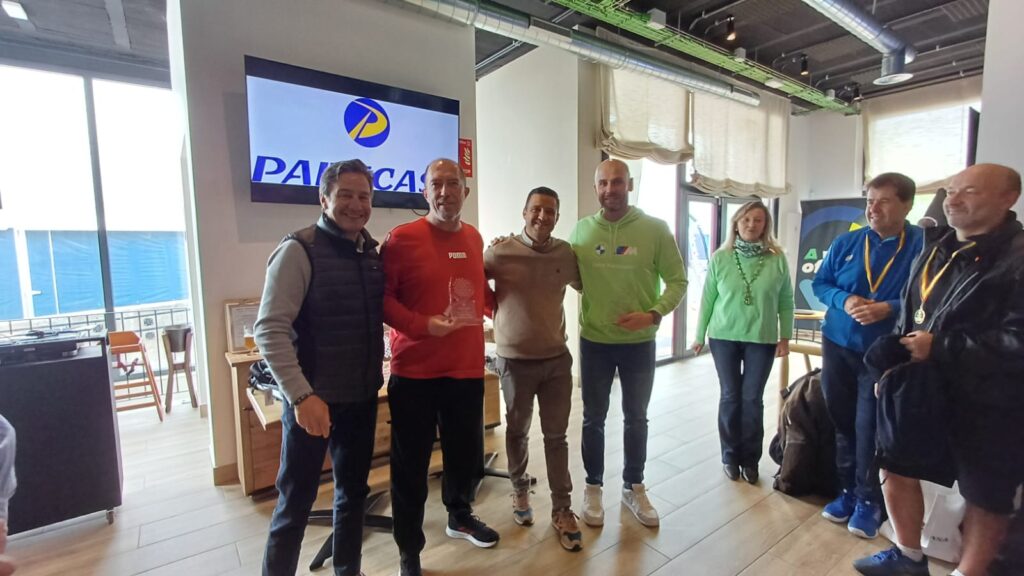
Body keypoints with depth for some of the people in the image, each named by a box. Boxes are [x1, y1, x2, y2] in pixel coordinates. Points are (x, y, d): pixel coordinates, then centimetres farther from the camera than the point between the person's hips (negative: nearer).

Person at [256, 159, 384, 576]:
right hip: (314, 399, -6)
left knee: (353, 493, 19)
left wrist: (375, 376, 5)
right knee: (295, 504, 9)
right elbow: (270, 329, -17)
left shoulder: (373, 252, 5)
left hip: (362, 397, 6)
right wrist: (301, 395, -24)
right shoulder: (299, 250, -12)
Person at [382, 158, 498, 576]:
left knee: (466, 451, 19)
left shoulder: (474, 238, 8)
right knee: (411, 464, 8)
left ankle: (459, 516, 48)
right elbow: (381, 298, -10)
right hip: (415, 371, -5)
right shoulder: (402, 238, -10)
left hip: (467, 368, 5)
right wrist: (423, 325, -20)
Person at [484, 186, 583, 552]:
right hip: (515, 360, -2)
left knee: (556, 436, 10)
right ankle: (520, 491, 41)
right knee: (517, 432, 16)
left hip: (557, 358, 2)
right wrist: (495, 311, -5)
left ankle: (562, 510, 25)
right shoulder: (500, 252, -10)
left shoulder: (566, 254, -1)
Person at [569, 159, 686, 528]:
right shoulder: (581, 230, -1)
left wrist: (653, 314, -18)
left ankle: (634, 486, 38)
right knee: (594, 418, 14)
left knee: (636, 417, 16)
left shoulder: (656, 229, -7)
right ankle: (593, 487, 34)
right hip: (594, 341, 1)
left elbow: (677, 281, -5)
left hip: (640, 342, 0)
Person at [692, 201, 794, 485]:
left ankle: (750, 458, 24)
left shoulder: (777, 258, -2)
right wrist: (700, 335, 3)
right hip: (724, 337, 0)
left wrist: (785, 337, 2)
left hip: (762, 339, 0)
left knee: (753, 398, 7)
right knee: (730, 396, 8)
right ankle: (730, 455, 23)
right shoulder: (720, 257, -4)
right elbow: (708, 298, 0)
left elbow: (786, 300, 4)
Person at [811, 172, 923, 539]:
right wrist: (843, 300, -13)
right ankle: (848, 490, 30)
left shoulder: (923, 245, -6)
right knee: (842, 421, 13)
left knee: (869, 428, 2)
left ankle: (868, 500, 21)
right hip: (838, 346, 4)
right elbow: (819, 283, 6)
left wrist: (889, 309, -23)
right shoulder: (846, 243, 3)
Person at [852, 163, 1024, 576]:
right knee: (896, 468, 15)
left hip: (988, 402, -7)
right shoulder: (935, 250, 9)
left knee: (986, 496, 12)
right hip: (924, 389, 7)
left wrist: (940, 348, -22)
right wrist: (894, 363, 5)